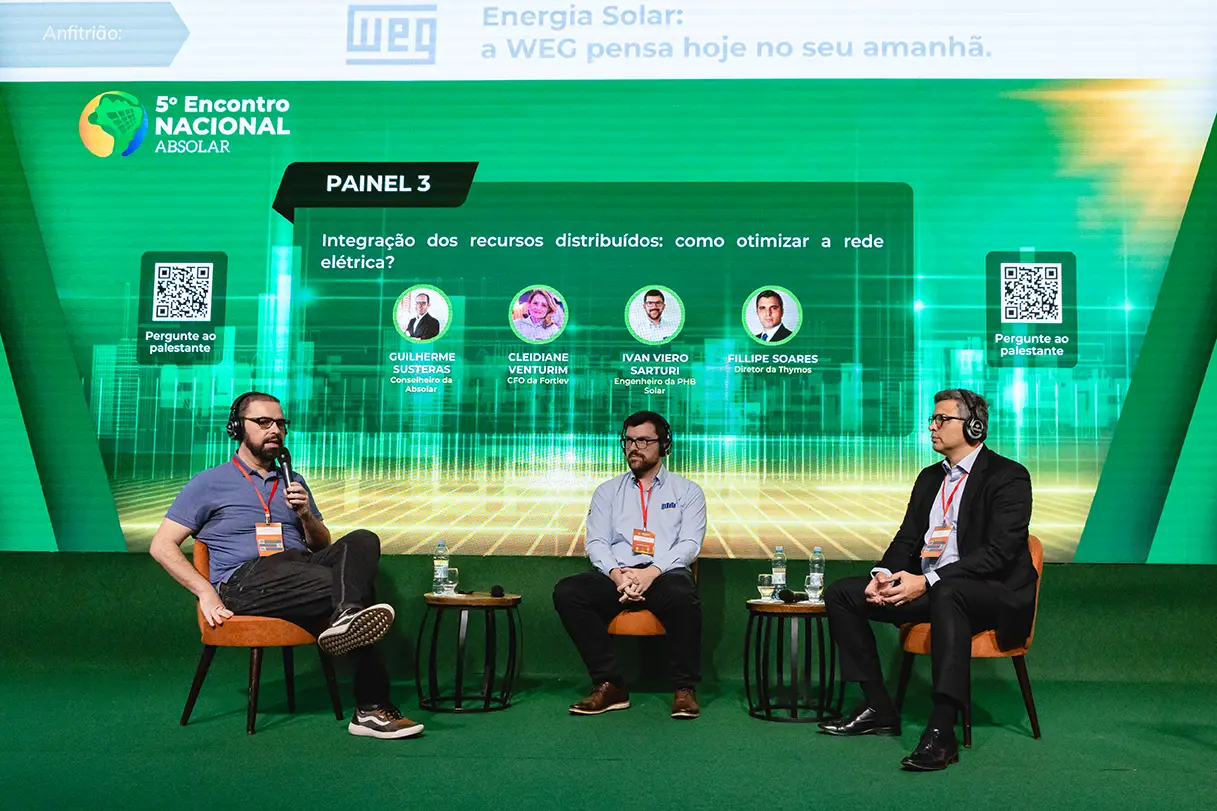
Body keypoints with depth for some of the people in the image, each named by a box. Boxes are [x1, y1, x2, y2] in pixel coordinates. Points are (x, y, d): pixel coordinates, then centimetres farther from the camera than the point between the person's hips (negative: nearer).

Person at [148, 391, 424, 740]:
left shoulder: (293, 482, 28)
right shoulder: (209, 483, 13)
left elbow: (323, 547, 27)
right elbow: (162, 546, 6)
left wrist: (306, 515, 4)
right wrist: (206, 591, -9)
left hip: (301, 567, 5)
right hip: (245, 579, -5)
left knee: (362, 541, -27)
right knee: (351, 587, -33)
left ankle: (347, 616, -53)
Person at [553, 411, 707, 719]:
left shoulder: (687, 491, 14)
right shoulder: (607, 491, 20)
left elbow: (690, 544, 1)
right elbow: (596, 542, 9)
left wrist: (653, 572, -17)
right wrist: (616, 573, -13)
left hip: (665, 575, -2)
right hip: (616, 576, 3)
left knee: (682, 595, -38)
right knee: (567, 591, -27)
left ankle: (685, 688, -21)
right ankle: (609, 685, -21)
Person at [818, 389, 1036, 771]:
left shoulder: (1008, 476, -7)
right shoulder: (930, 478, 16)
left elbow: (999, 552, -18)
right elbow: (907, 539, 15)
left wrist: (927, 581, -26)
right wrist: (885, 574, -9)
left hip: (993, 594, -8)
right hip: (927, 591, 8)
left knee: (946, 593, -41)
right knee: (842, 593, -4)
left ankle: (941, 731, -43)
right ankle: (878, 708, -2)